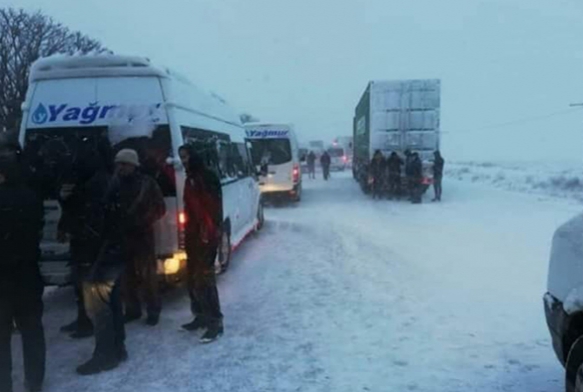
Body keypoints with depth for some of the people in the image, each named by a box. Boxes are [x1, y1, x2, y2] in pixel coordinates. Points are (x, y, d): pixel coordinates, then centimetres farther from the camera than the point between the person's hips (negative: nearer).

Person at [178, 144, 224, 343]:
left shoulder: (206, 176, -12)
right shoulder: (190, 178, 16)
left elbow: (213, 206, -19)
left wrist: (207, 231, -22)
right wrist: (188, 232, 15)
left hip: (206, 236, -10)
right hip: (193, 235, 10)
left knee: (204, 279, -10)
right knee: (193, 279, 15)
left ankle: (216, 321, -3)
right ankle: (201, 315, 26)